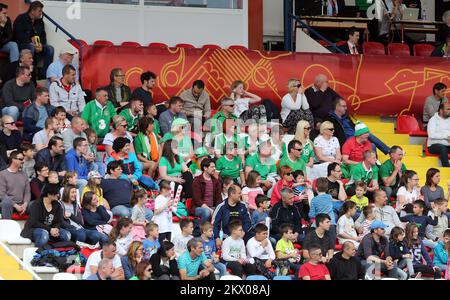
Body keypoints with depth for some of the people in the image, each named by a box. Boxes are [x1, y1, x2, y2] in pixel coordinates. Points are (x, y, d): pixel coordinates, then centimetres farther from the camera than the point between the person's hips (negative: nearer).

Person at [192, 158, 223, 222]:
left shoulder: (216, 181, 13)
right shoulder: (197, 181, -4)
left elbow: (219, 199, 10)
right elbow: (197, 201, -11)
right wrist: (210, 210, -21)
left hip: (212, 207, 4)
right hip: (199, 207, -4)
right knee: (206, 212, -38)